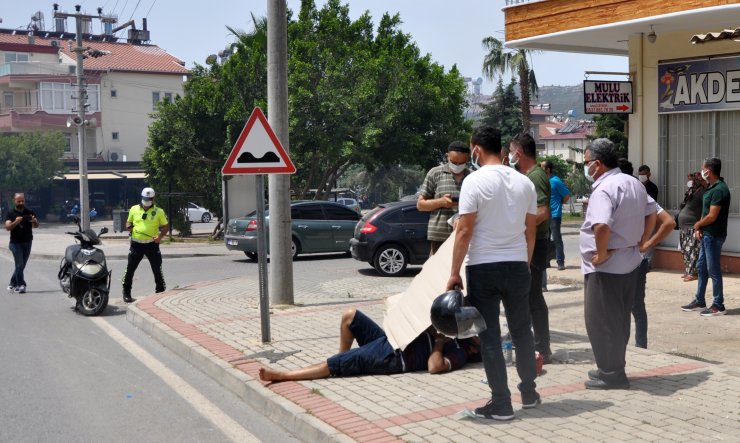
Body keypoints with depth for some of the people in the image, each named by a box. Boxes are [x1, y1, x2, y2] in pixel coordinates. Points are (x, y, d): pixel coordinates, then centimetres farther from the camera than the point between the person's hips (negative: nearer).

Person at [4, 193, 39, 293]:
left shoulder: (29, 213, 2)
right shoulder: (10, 214, -2)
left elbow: (36, 225, -9)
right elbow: (7, 227, -15)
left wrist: (34, 221, -33)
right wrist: (16, 222, -34)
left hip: (27, 242, 3)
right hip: (15, 243, -3)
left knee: (22, 265, 9)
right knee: (19, 265, -11)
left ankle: (12, 284, 24)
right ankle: (21, 285, -8)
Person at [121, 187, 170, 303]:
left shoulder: (159, 211, 0)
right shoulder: (134, 209, 5)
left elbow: (166, 226, 4)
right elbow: (128, 222, 17)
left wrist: (160, 236, -14)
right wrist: (128, 226, -7)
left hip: (152, 244, -1)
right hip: (136, 244, 1)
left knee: (157, 269, 4)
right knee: (130, 269, 1)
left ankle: (160, 292, 17)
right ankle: (126, 293, 12)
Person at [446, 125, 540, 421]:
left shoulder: (475, 181, -11)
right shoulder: (524, 182, 6)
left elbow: (464, 231, -13)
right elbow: (531, 230, 10)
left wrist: (454, 272, -7)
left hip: (483, 268, -5)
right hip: (517, 266, 5)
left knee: (490, 336, 2)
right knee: (522, 330, 18)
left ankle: (501, 403, 5)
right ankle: (529, 392, 28)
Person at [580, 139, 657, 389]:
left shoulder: (604, 189, -21)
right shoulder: (634, 183, 9)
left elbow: (601, 226, -36)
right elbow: (651, 214, 19)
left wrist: (601, 253, -22)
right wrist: (639, 242, 17)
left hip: (606, 267, -9)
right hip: (630, 263, 9)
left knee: (601, 321, 1)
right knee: (619, 320, 17)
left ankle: (611, 375, 8)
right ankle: (614, 368, 28)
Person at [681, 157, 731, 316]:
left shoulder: (719, 190, -20)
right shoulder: (712, 188, 11)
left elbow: (712, 216, -22)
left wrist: (697, 225, -6)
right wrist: (699, 228, 2)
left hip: (714, 236, -10)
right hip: (707, 234, 10)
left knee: (713, 269, -3)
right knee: (701, 267, 15)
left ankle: (718, 306, 6)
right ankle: (699, 301, 24)